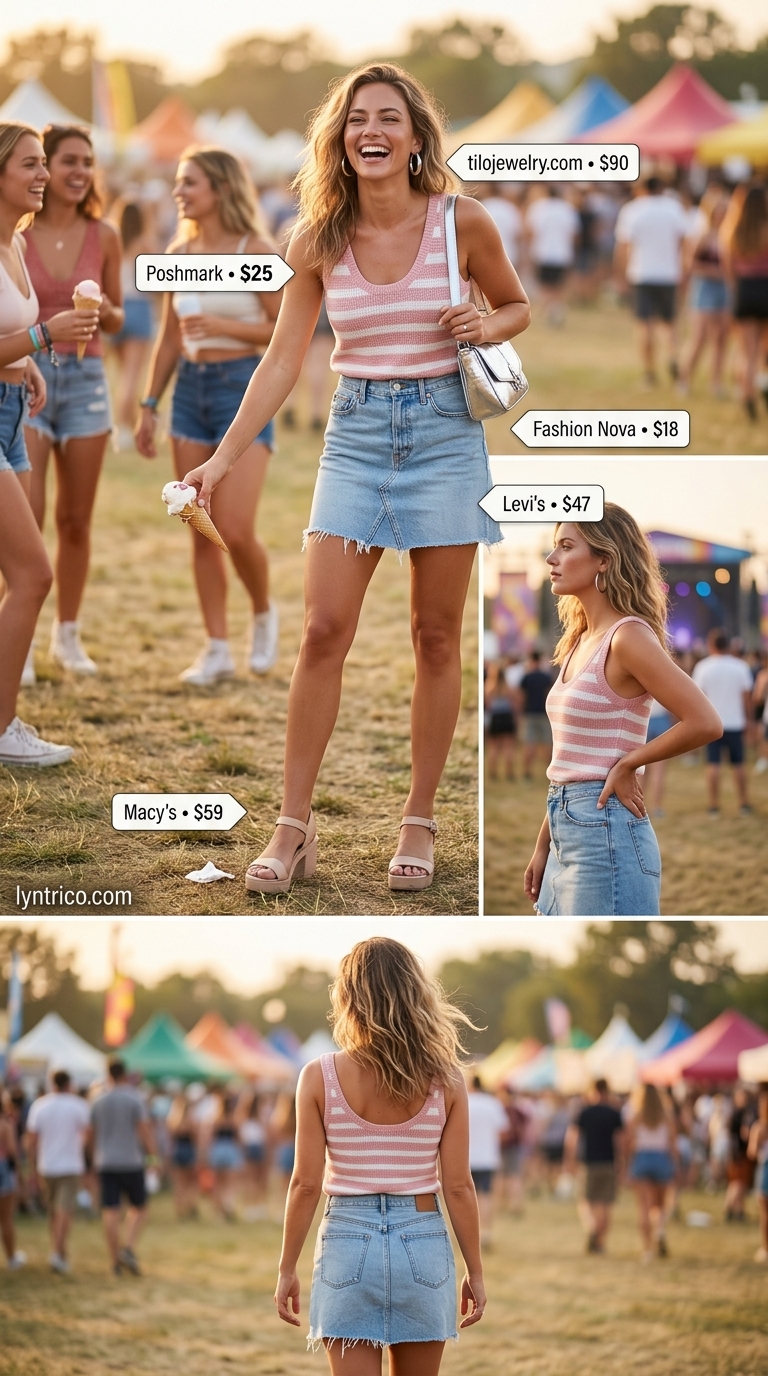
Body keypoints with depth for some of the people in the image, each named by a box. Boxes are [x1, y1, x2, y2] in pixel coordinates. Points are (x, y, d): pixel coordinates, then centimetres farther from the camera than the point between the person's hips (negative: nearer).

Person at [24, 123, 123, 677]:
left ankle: (68, 633, 22)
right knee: (27, 517, -9)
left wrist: (106, 311, -9)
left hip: (85, 379, 3)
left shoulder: (103, 237, 3)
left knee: (76, 520, 8)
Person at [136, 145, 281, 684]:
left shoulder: (255, 251, -9)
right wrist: (150, 406, 13)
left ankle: (264, 613, 16)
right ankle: (218, 649, 10)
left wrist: (223, 325, -20)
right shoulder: (180, 253, 8)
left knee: (236, 530, -12)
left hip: (244, 387, -6)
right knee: (202, 533, 4)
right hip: (191, 388, 6)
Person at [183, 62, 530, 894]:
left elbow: (517, 307, 11)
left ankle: (420, 823, 14)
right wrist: (222, 459, -6)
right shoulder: (319, 240, -2)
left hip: (445, 429, -1)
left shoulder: (462, 223, -5)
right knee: (323, 630, -5)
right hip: (357, 433, 1)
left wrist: (487, 327, -13)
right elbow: (283, 360, 0)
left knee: (436, 637, 4)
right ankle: (294, 827, 1)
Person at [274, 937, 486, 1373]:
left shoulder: (320, 1077, -6)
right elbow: (458, 1186, -2)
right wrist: (476, 1272, 7)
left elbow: (306, 1184, -5)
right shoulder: (445, 1080, -4)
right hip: (423, 1243, 1)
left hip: (348, 1242, -1)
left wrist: (288, 1269, 4)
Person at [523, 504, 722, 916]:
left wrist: (627, 765, -10)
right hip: (568, 835, 9)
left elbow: (705, 723, -20)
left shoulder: (628, 636, -12)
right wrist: (543, 847, 17)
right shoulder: (580, 642, 14)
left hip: (605, 836, -9)